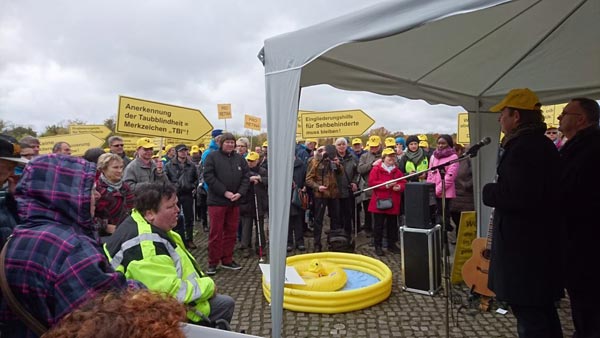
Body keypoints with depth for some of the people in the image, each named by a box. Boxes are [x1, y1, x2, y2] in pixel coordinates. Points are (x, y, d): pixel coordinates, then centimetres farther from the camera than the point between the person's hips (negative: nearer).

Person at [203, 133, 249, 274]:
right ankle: (213, 263, 14)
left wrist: (240, 193, -9)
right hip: (217, 201, -4)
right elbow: (208, 176, -11)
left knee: (231, 232, 11)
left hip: (234, 202, 4)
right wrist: (225, 192, -15)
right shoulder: (212, 156, -3)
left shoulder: (240, 158, 10)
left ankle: (227, 260, 24)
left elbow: (245, 177, 8)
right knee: (215, 233, 1)